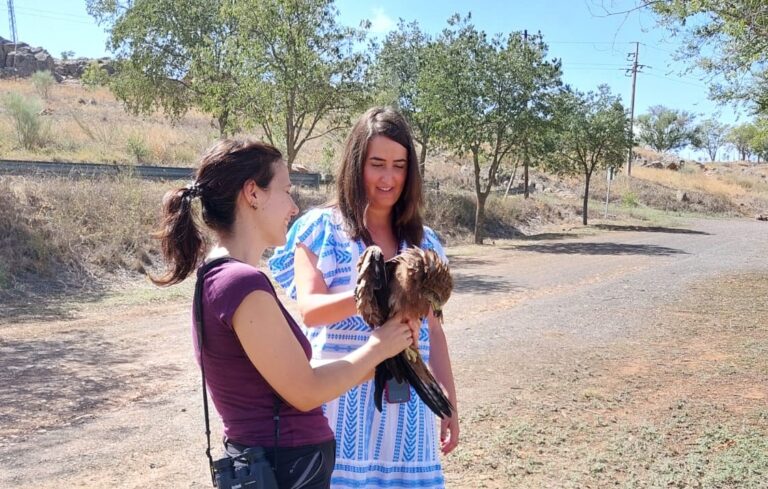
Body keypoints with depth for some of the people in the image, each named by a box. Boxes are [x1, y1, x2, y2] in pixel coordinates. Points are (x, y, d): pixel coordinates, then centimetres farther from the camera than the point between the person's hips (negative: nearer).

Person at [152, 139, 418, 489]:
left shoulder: (219, 277, 5)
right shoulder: (243, 282, -24)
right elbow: (305, 391, -18)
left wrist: (376, 363, 8)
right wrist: (377, 348, -6)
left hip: (266, 461, 9)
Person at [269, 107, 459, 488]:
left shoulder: (422, 242, 8)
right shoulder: (320, 228, -3)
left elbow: (433, 329, 12)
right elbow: (309, 310, -16)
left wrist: (450, 402, 12)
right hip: (341, 397, -3)